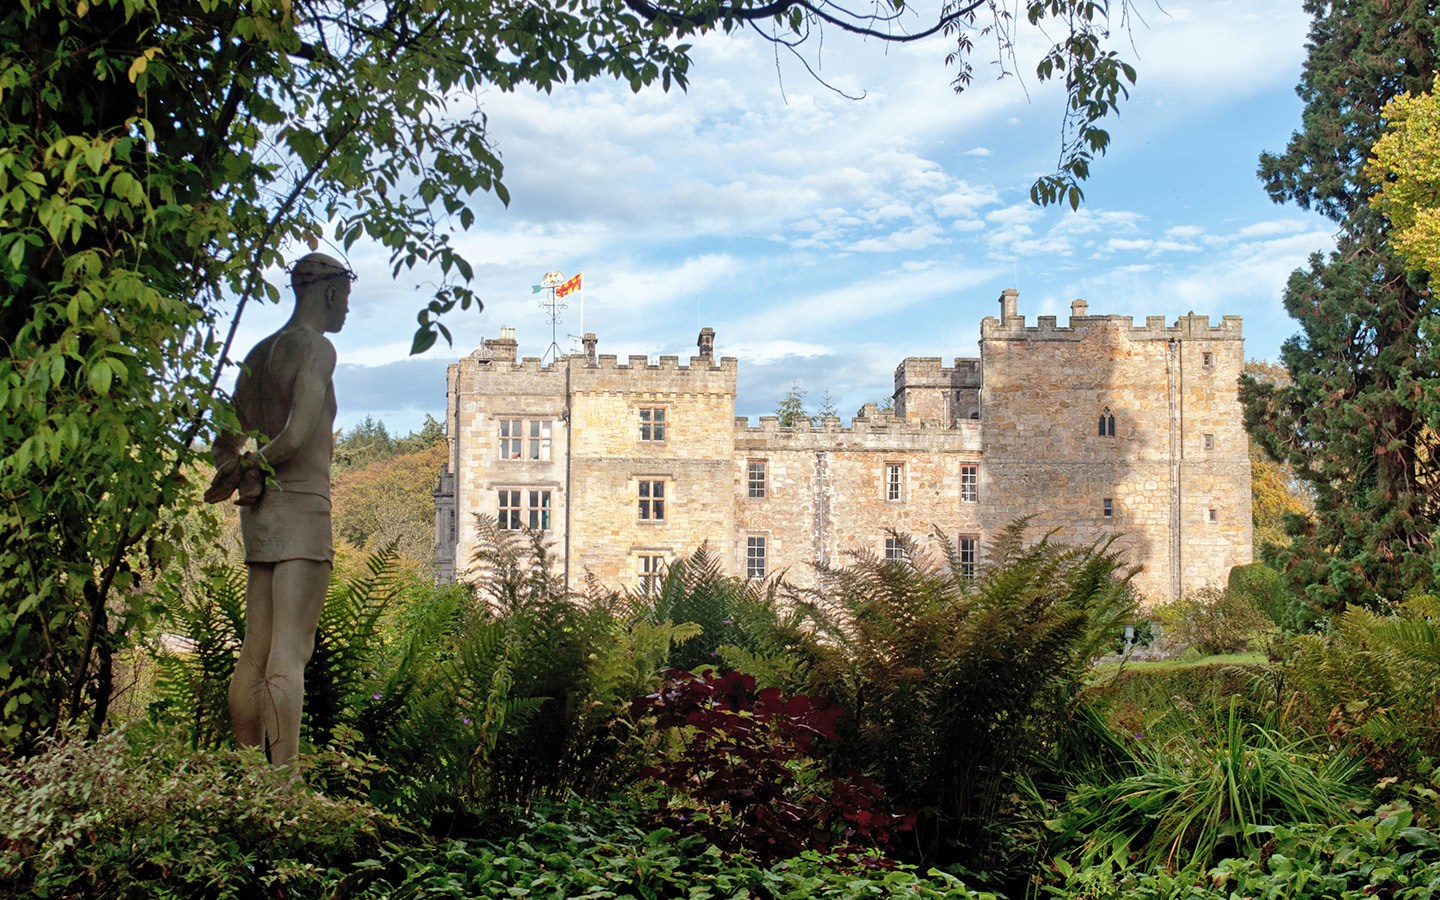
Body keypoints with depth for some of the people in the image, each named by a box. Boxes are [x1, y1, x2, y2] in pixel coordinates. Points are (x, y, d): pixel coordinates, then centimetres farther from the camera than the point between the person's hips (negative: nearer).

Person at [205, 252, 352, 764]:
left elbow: (227, 438, 17)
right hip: (301, 506, -8)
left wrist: (235, 473, -1)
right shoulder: (316, 346, -6)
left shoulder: (260, 353, 20)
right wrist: (247, 467, -2)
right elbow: (297, 435, -17)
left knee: (254, 653, 9)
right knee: (289, 654, -12)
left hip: (258, 512, 8)